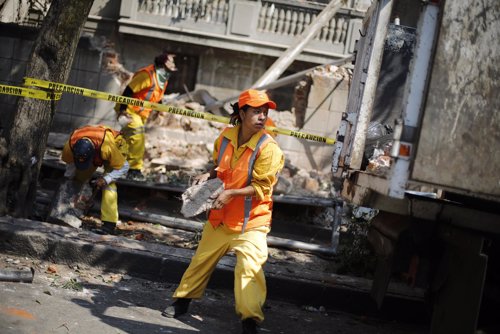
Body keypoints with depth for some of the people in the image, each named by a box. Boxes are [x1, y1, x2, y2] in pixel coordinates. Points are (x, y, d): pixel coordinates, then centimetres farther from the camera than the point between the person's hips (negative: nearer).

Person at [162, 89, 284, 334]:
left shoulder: (268, 148, -17)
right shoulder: (226, 137, 0)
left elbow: (262, 187, -18)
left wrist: (231, 194, -26)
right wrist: (208, 176, 0)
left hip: (250, 221, -5)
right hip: (221, 216, 6)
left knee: (249, 266, -20)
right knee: (202, 259, 17)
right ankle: (183, 300, 36)